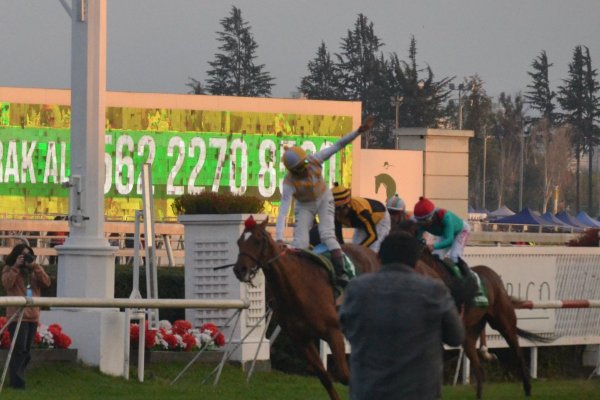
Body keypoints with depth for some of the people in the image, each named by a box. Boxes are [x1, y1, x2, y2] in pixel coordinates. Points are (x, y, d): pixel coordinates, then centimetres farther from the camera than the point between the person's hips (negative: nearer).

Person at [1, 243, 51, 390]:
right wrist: (16, 266, -17)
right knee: (20, 349, -13)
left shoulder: (36, 269, 15)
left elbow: (46, 283, -1)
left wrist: (36, 267, -10)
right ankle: (17, 381, -11)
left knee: (26, 351, 9)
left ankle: (18, 380, 17)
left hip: (32, 315, 5)